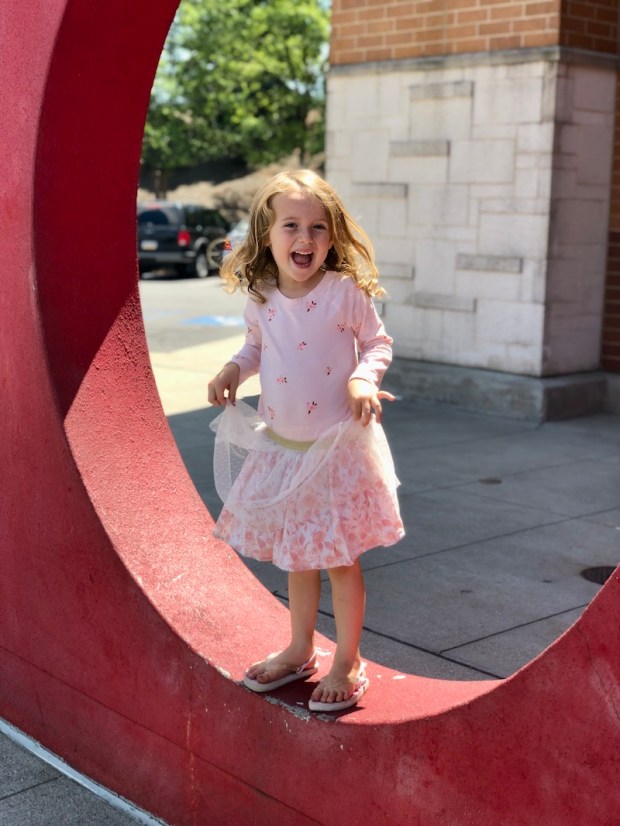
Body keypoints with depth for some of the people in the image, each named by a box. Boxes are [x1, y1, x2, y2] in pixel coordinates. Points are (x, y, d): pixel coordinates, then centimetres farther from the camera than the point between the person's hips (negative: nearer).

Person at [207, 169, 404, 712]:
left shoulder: (345, 292, -14)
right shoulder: (260, 300, -1)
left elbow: (378, 343, -3)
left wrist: (363, 377, -21)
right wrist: (234, 369, -3)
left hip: (338, 447, -5)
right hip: (280, 445, 5)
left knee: (341, 559, 4)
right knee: (295, 556, 18)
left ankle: (348, 664, 21)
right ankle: (300, 650, 36)